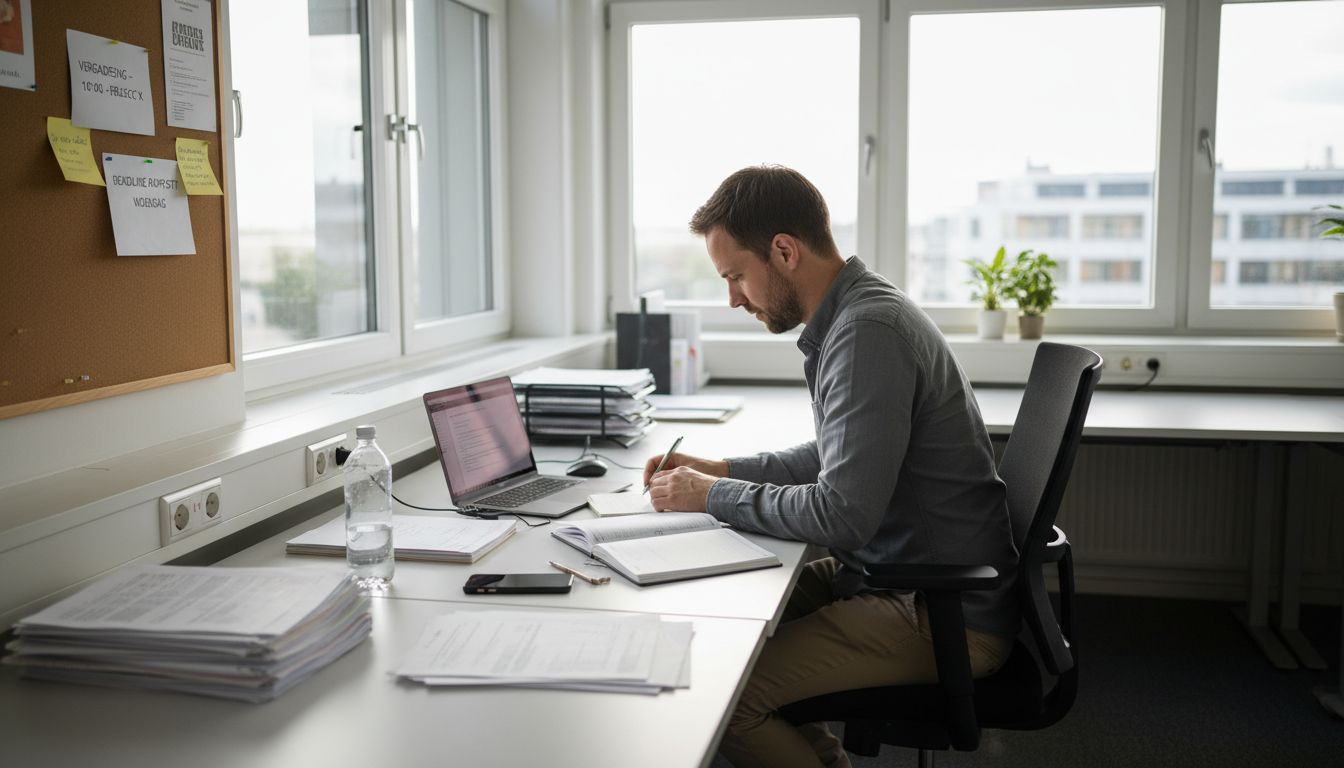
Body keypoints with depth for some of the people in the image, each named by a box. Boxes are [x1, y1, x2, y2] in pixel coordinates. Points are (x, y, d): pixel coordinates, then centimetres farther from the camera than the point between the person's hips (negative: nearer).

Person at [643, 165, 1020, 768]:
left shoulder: (869, 332, -24)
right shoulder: (855, 313, 9)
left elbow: (842, 515, -27)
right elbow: (837, 458, 21)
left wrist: (713, 497, -14)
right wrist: (720, 469, 11)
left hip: (945, 617, -10)